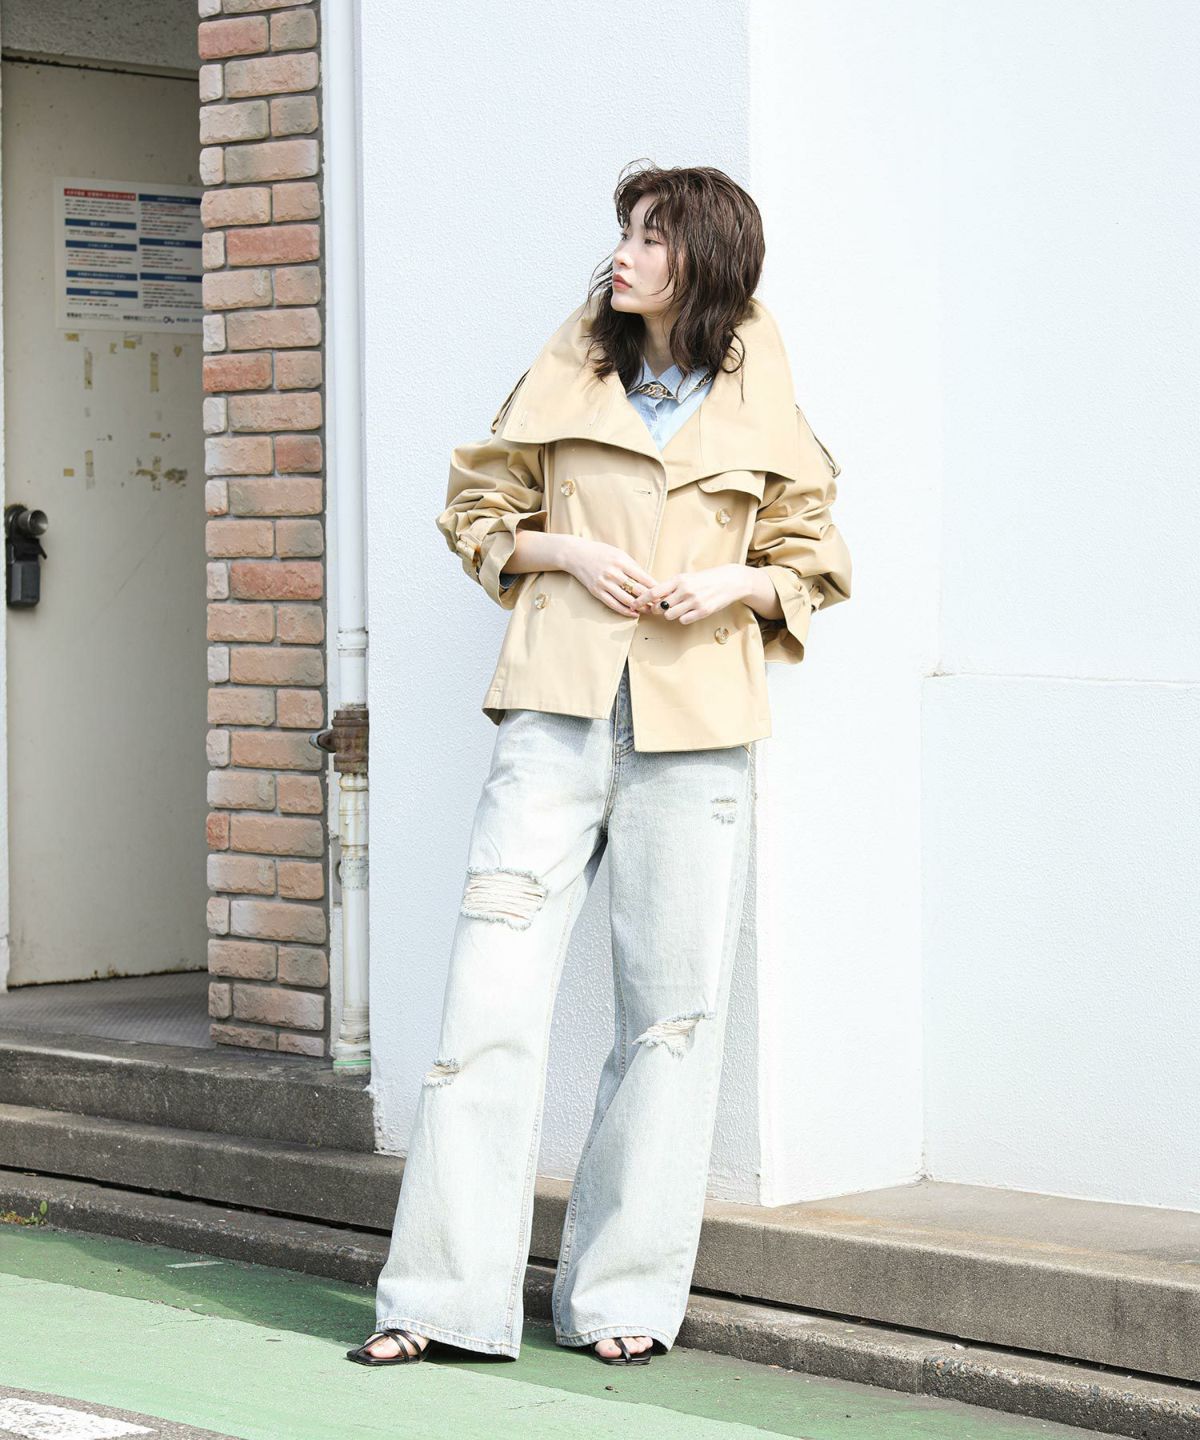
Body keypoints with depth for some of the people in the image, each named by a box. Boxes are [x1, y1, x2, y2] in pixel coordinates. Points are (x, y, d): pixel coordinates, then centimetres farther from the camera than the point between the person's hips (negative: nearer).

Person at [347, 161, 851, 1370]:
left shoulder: (759, 403, 8)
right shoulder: (568, 371, 9)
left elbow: (812, 564, 15)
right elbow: (477, 512, 15)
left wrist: (735, 585, -5)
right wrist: (567, 553, -3)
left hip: (695, 727, 0)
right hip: (557, 712, 0)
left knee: (672, 1008, 2)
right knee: (492, 986, -6)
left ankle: (626, 1293, 13)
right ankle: (442, 1295, -2)